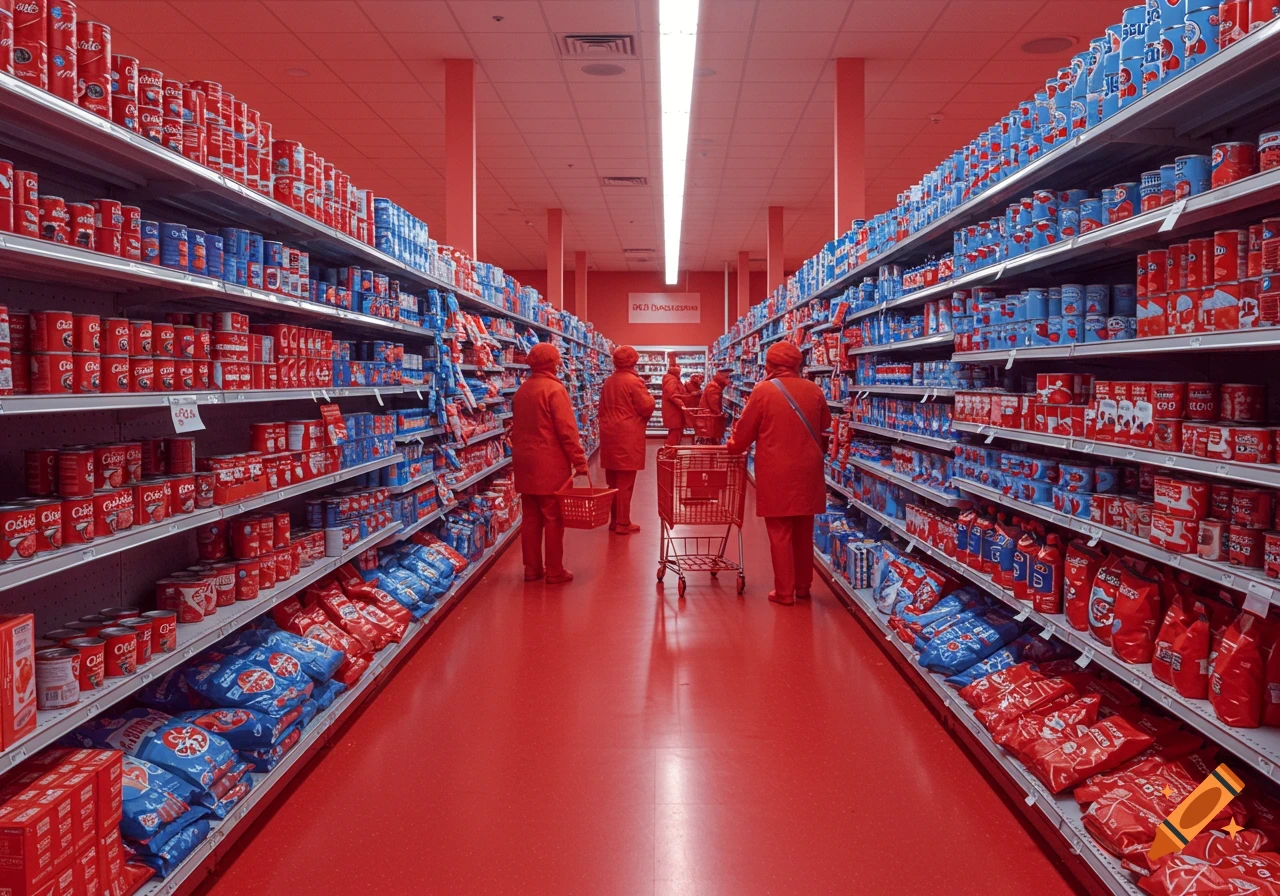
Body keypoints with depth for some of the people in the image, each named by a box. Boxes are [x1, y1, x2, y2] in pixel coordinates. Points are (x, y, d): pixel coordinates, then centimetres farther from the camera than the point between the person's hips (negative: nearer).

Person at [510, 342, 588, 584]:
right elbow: (567, 430, -17)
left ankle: (532, 568, 17)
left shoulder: (522, 390, 10)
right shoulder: (554, 389, -12)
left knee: (531, 516, 11)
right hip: (550, 464, -7)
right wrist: (579, 461, -13)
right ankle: (554, 571, 6)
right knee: (553, 518, 0)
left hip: (525, 463, 7)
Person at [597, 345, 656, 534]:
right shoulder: (634, 381, -11)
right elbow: (647, 407, -11)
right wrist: (650, 398, 8)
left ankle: (614, 519, 19)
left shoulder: (608, 382, 11)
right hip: (627, 435, -7)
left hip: (609, 434, 7)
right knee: (625, 481, -3)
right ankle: (623, 523, 0)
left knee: (612, 480, 12)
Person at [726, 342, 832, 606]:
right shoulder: (814, 390, 2)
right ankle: (803, 585, 25)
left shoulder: (763, 391, -9)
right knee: (803, 530, 15)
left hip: (776, 472, -4)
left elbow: (744, 431, -2)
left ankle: (784, 591, 7)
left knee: (780, 531, 3)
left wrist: (732, 448, 17)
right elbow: (825, 426, 16)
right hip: (807, 470, 4)